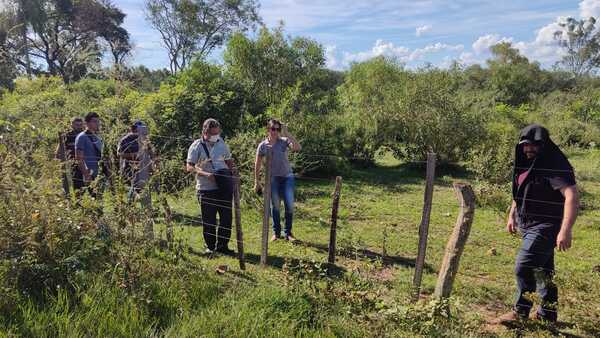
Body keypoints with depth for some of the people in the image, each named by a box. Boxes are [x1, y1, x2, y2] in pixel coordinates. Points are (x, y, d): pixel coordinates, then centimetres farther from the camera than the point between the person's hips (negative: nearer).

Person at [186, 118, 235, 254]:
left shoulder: (222, 144, 9)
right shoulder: (197, 146, -5)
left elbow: (229, 161, 20)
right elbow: (189, 167, -10)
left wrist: (232, 169, -2)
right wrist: (205, 174, -24)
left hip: (223, 188, 4)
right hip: (205, 189, -4)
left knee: (226, 217, 7)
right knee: (208, 220, 4)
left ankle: (222, 245, 21)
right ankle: (210, 246, 21)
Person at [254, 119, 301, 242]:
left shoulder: (284, 141, -3)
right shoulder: (263, 146, -2)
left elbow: (298, 148, -22)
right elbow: (257, 164, 5)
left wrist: (287, 133, -22)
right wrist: (256, 182, 6)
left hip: (287, 177, 0)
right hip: (273, 178, 0)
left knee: (290, 205, -1)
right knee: (275, 206, 7)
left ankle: (288, 232, 14)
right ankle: (276, 232, 22)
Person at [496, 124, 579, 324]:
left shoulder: (556, 166, -18)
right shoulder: (526, 164, 10)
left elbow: (572, 196, -28)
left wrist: (565, 231, -34)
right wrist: (512, 215, 21)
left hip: (545, 227, -9)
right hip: (528, 225, 9)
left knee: (524, 268, -9)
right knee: (542, 269, 17)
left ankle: (520, 312, 8)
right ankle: (547, 314, 30)